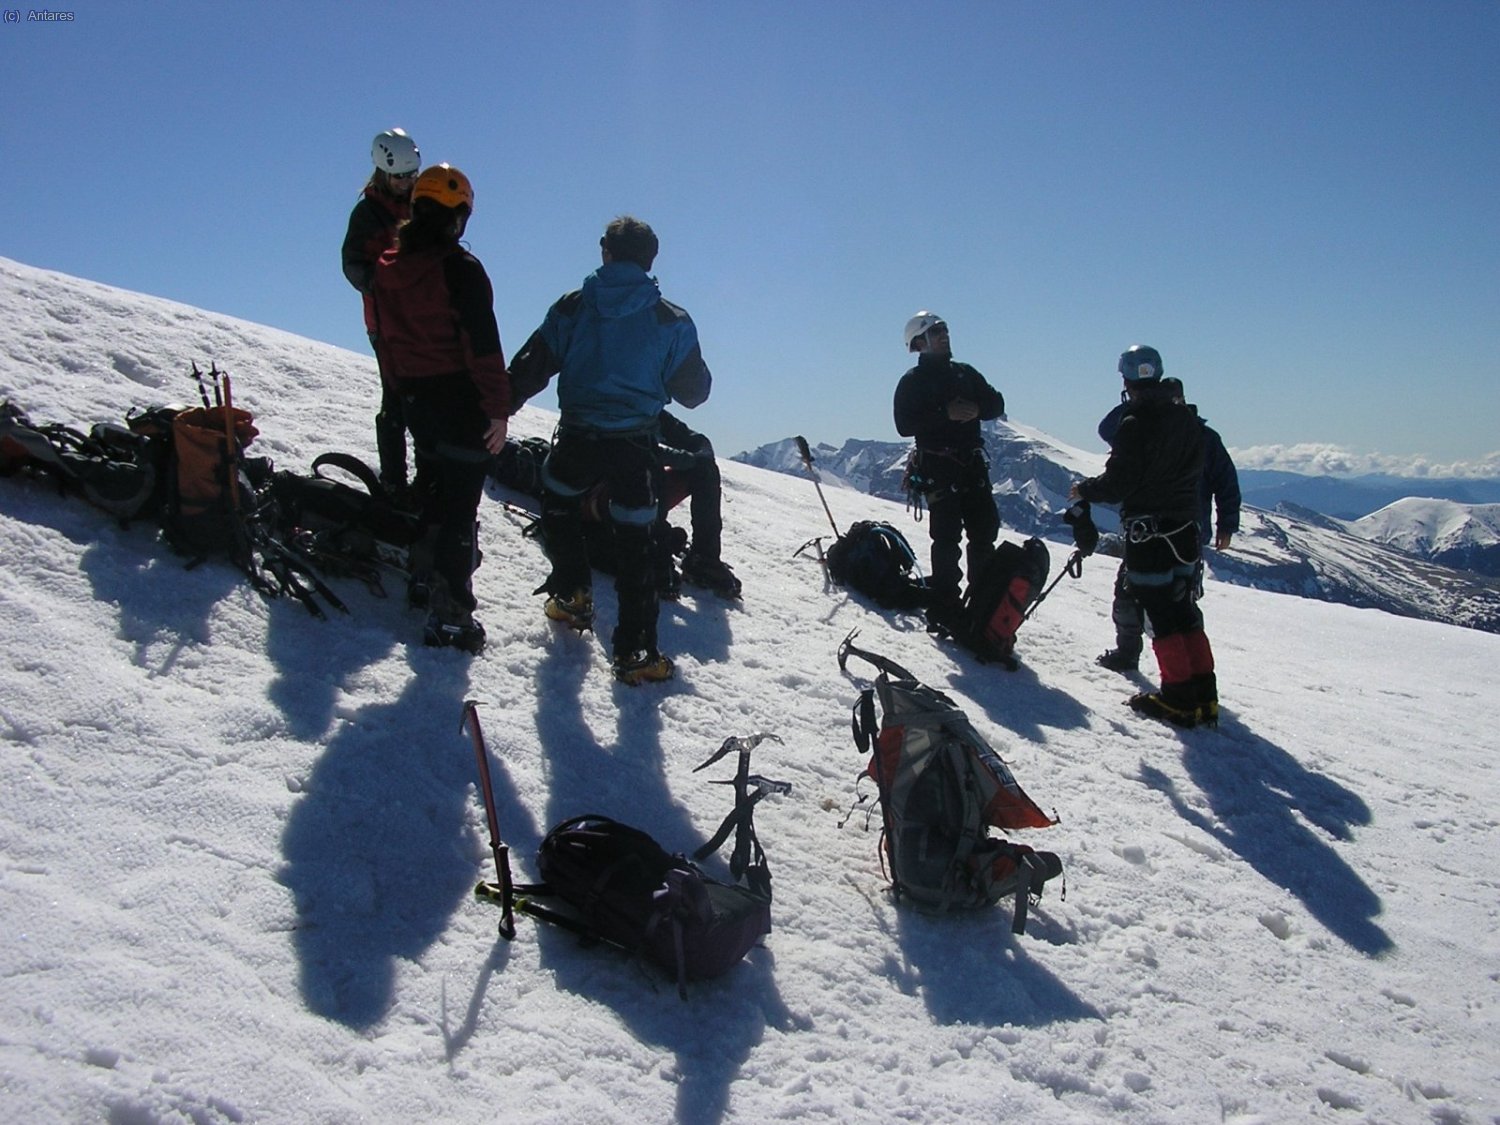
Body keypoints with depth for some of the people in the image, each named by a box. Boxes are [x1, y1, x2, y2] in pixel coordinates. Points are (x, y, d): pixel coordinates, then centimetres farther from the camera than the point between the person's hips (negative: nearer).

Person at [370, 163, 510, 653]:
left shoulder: (387, 266, 6)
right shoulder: (459, 267, -15)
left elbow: (382, 336, 15)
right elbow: (483, 345, -17)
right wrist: (499, 408, -13)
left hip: (414, 397, 7)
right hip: (460, 398, -7)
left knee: (437, 485, 24)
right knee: (460, 503, -3)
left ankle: (424, 575, 36)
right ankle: (451, 613, -4)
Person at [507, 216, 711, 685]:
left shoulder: (572, 307, 0)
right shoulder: (672, 321, -2)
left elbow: (529, 369, 0)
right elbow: (693, 391, 3)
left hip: (577, 439, 0)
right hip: (637, 446, 0)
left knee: (558, 505, 30)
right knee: (635, 541, 7)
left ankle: (572, 593, 32)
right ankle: (636, 651, 5)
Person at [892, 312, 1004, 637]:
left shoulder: (965, 373, 18)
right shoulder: (912, 382, 1)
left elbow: (996, 403, 13)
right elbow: (905, 424, -11)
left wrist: (976, 409, -9)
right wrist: (946, 414, -20)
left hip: (973, 465, 6)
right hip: (938, 469, -6)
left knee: (985, 531, 6)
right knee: (947, 539, -9)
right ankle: (943, 614, -4)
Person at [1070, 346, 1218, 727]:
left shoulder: (1134, 425, -16)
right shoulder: (1188, 419, 5)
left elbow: (1117, 483, -16)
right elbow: (1196, 471, 14)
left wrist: (1084, 490, 1)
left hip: (1146, 532, -7)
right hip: (1185, 528, 7)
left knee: (1162, 616, 0)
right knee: (1185, 612, 15)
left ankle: (1178, 697, 3)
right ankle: (1203, 695, 18)